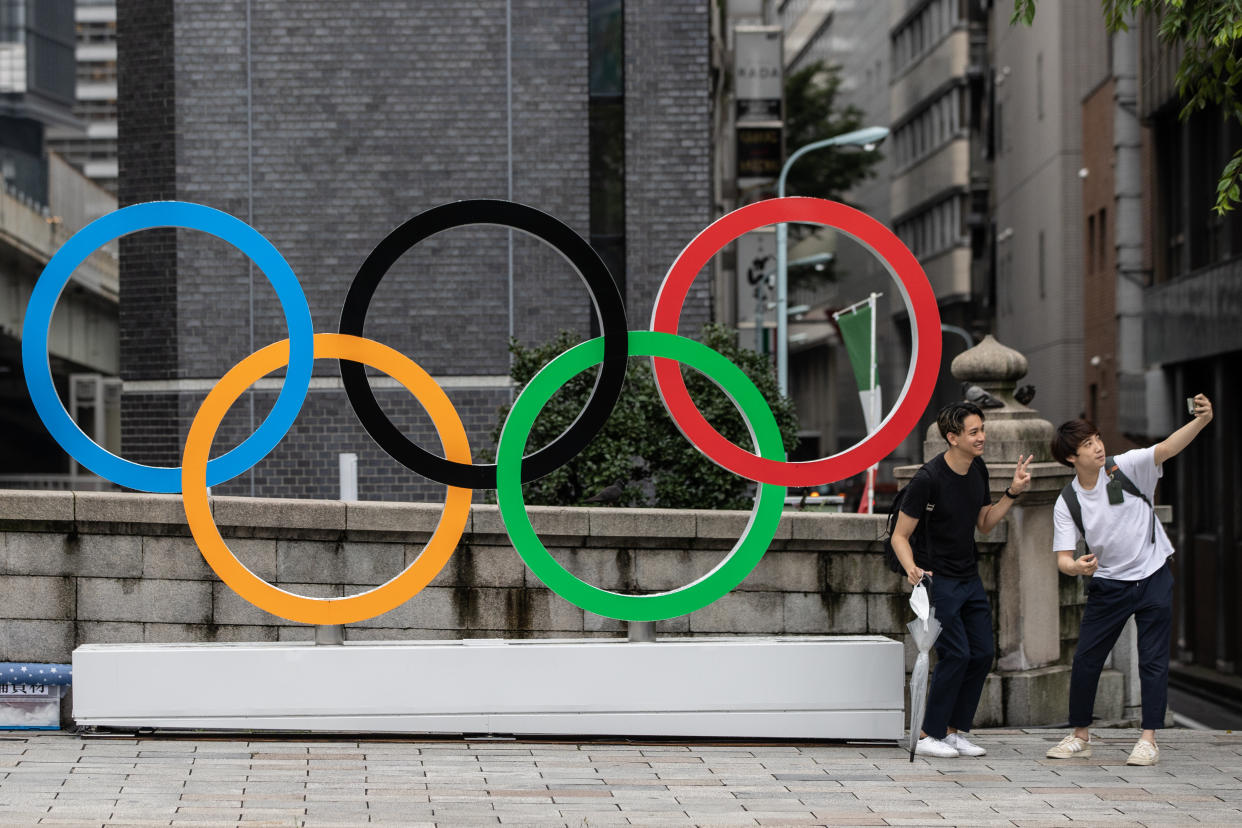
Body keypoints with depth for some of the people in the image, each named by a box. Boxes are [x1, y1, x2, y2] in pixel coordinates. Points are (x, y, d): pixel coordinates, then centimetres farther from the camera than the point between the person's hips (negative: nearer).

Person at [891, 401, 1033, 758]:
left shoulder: (978, 469, 2)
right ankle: (929, 736, -1)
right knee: (956, 654, -12)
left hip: (970, 578, 8)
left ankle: (957, 731, 15)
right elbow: (900, 535, -16)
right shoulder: (928, 478, -21)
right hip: (938, 579, -8)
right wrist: (912, 568, -33)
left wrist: (1012, 493, 2)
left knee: (982, 653, 4)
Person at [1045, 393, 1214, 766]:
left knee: (1153, 660, -2)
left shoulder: (1127, 467, -11)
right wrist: (1076, 566, -34)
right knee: (1085, 661, 2)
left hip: (1153, 578, -1)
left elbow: (1167, 448, -25)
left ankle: (1148, 739, 4)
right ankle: (1080, 735, 18)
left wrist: (1202, 420, -42)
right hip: (1107, 584, 1)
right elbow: (1063, 559, -9)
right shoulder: (1066, 503, -8)